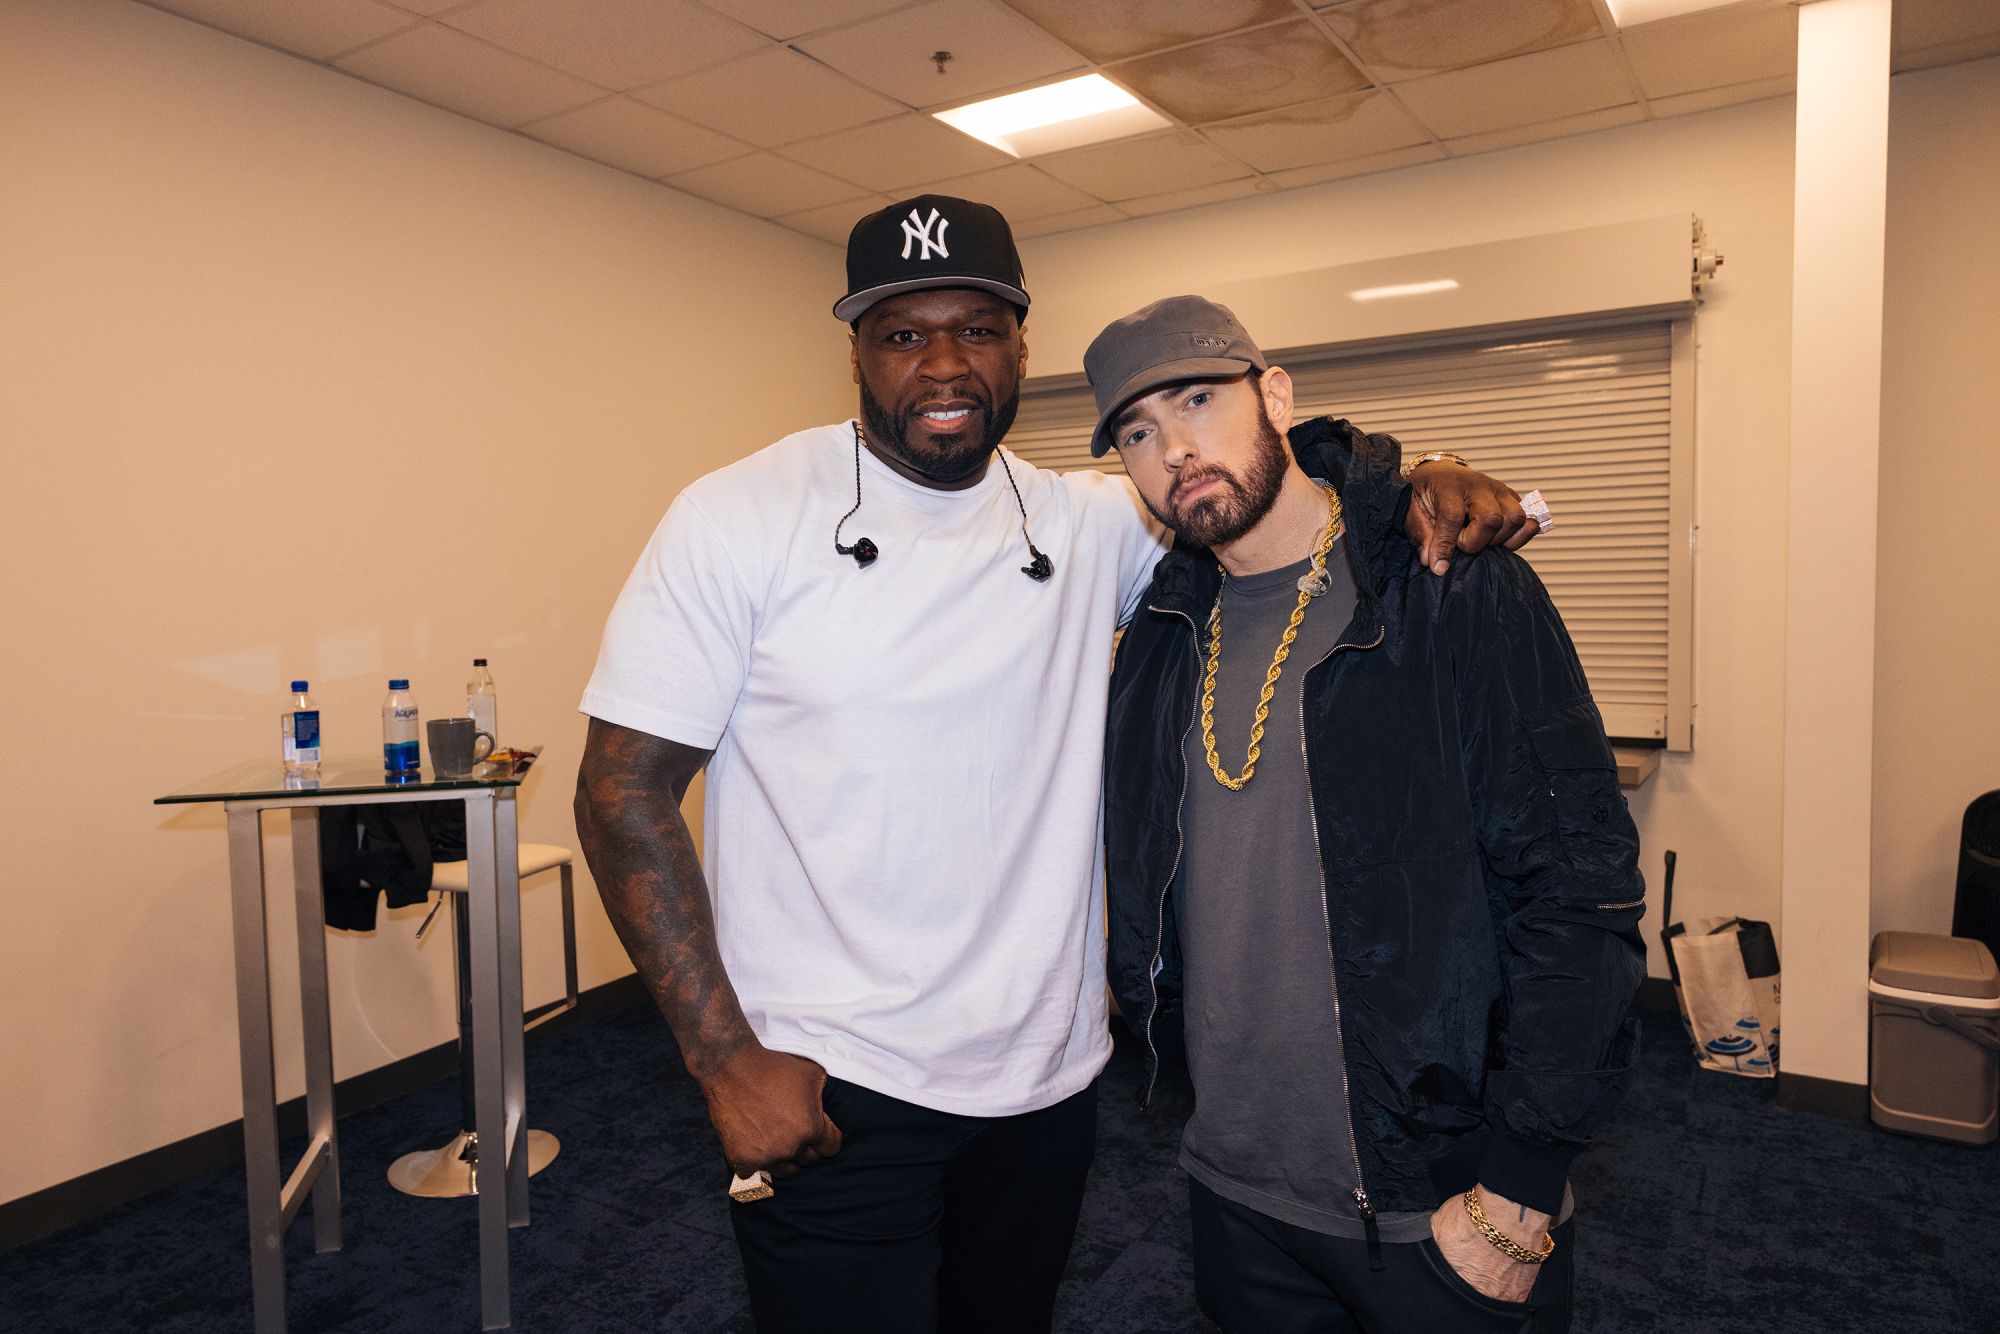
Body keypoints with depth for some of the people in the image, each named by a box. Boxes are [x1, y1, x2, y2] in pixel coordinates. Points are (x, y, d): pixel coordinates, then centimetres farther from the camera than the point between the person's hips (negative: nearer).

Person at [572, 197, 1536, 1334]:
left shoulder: (1086, 527, 0)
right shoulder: (739, 519, -9)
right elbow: (625, 790, -9)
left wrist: (1423, 481, -14)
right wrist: (727, 1060, -15)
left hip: (1049, 1077, 4)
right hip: (828, 1090, -4)